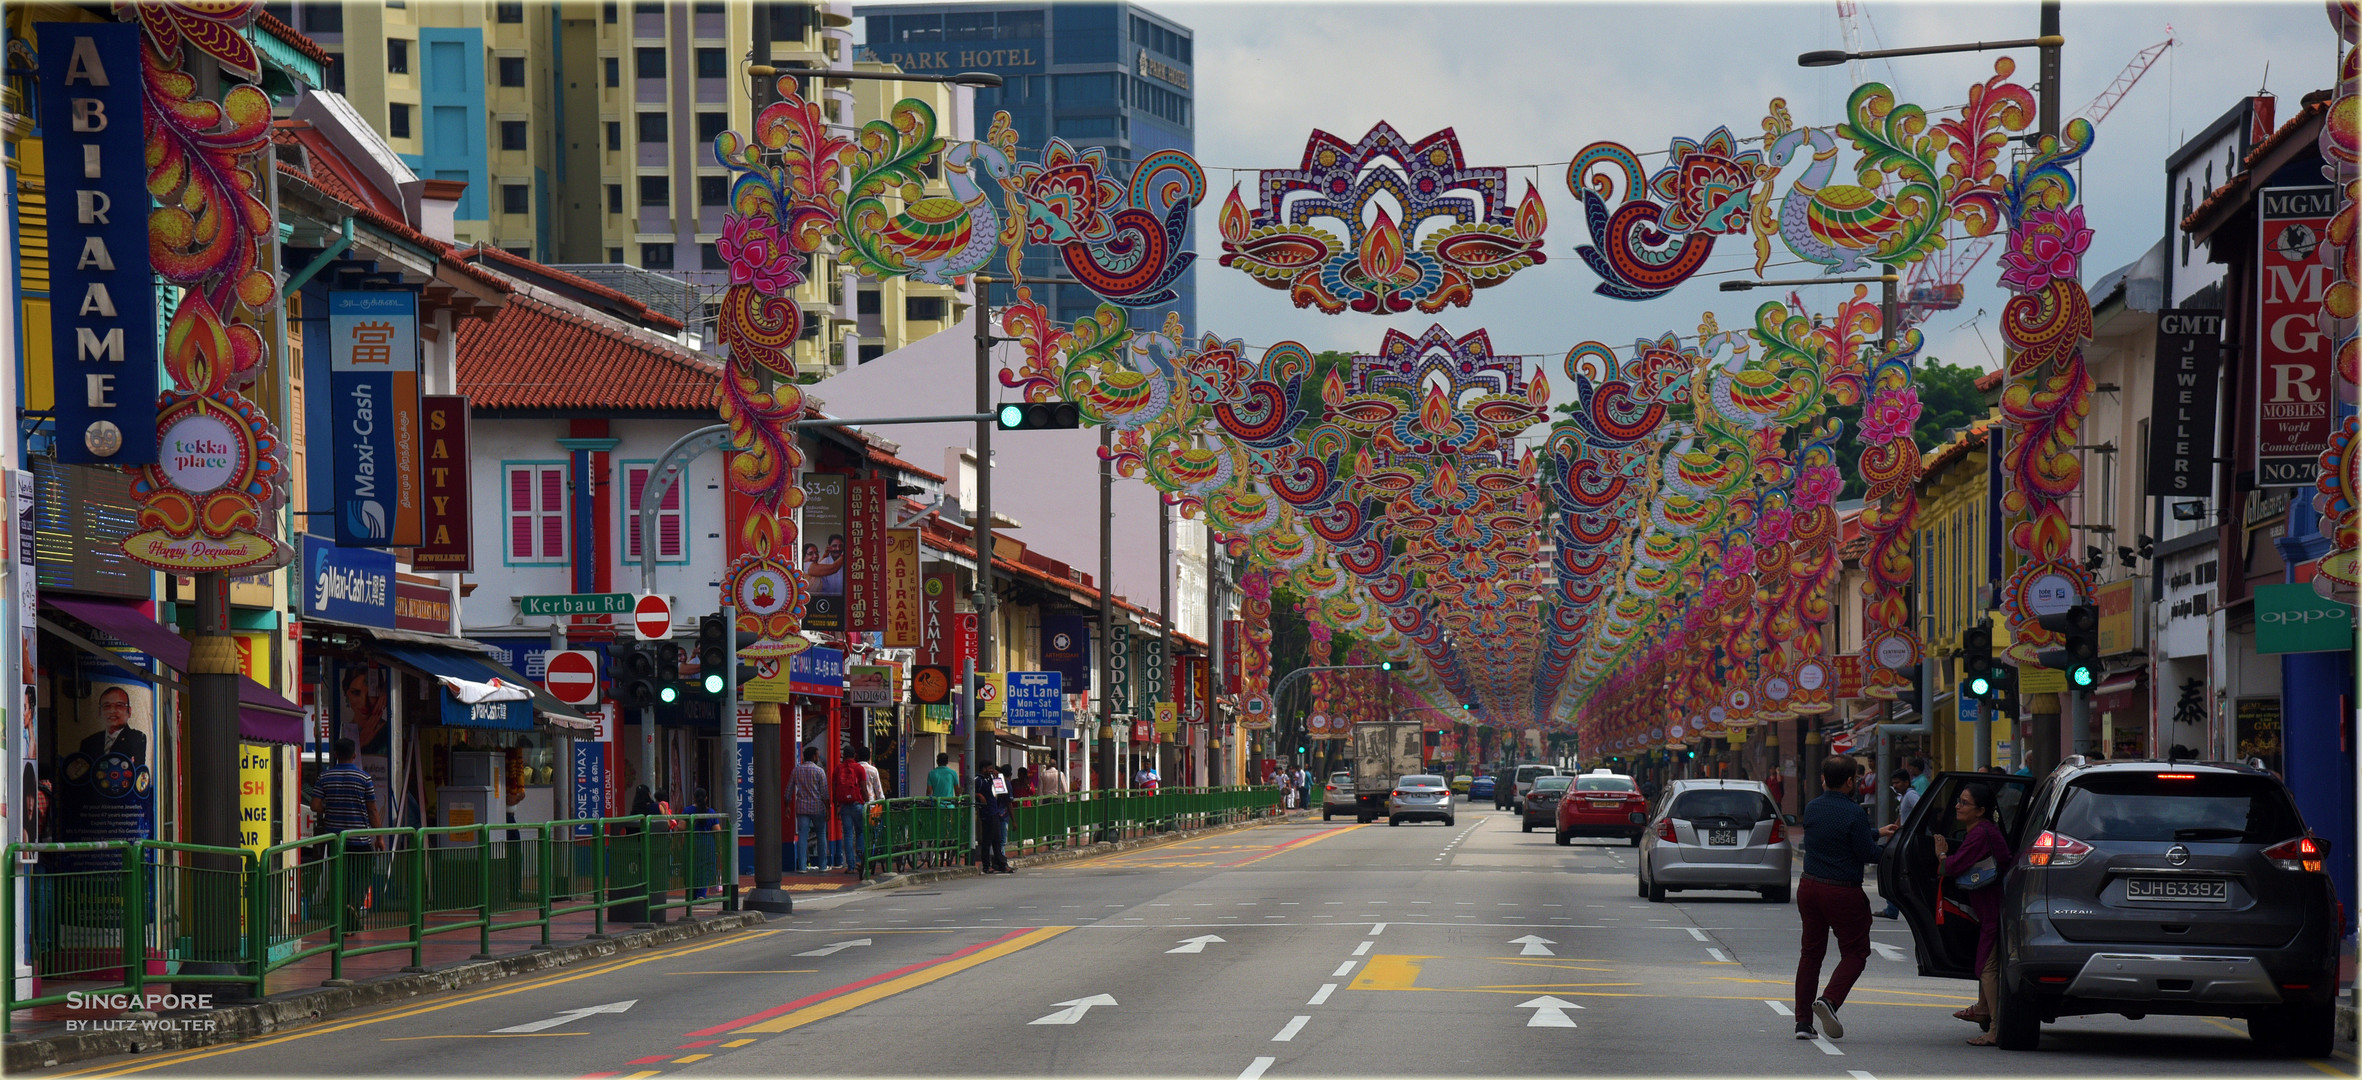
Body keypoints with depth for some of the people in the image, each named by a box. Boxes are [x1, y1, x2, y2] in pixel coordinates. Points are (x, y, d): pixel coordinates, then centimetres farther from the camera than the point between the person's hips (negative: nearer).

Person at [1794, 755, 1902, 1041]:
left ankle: (1803, 1020, 8)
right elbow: (1868, 853, -14)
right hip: (1843, 892, -6)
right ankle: (1829, 999, -16)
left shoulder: (1812, 808, 6)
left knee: (1811, 953, 13)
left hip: (1809, 888, 6)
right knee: (1855, 952, 7)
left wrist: (1876, 833, 28)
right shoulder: (1853, 812, -16)